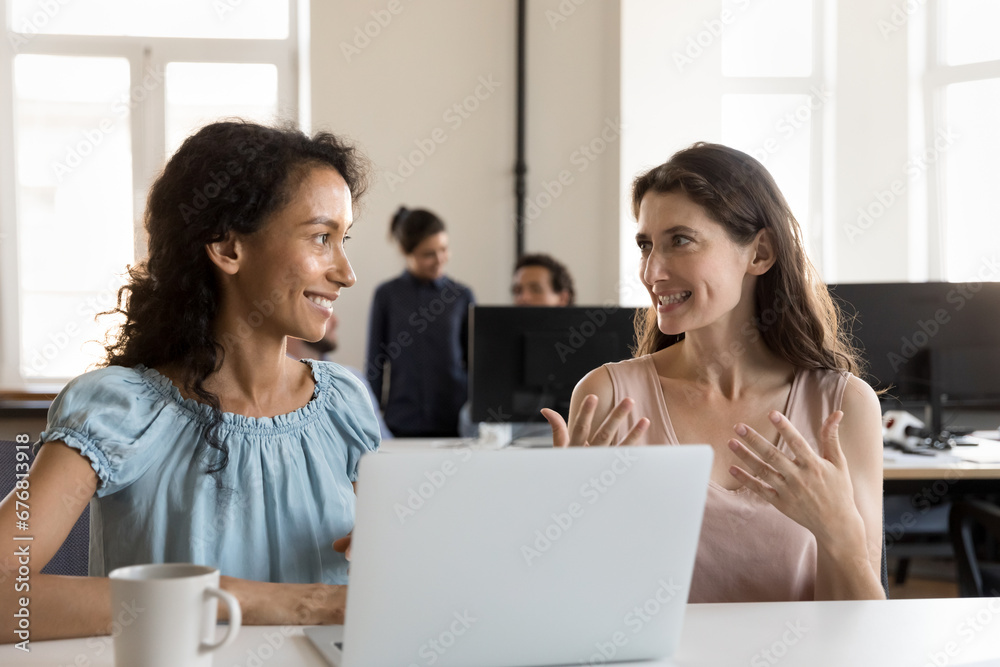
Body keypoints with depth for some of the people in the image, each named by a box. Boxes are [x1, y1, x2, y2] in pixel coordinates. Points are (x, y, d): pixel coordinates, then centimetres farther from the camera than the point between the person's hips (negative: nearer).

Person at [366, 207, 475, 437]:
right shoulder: (387, 295, 3)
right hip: (403, 423, -1)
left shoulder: (462, 296, 6)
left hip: (455, 419, 1)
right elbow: (375, 362, 7)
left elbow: (474, 360, 12)